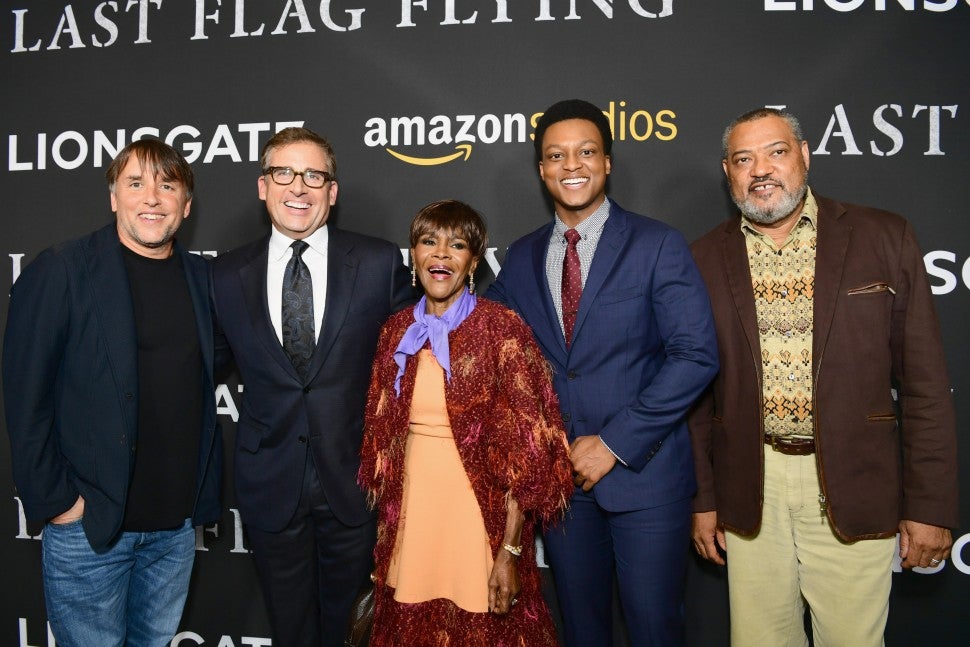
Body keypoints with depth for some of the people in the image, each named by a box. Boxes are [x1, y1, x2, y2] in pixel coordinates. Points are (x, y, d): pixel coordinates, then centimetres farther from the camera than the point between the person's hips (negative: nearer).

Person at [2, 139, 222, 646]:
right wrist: (53, 500, -12)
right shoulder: (58, 272, -10)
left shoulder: (200, 277, 5)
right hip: (88, 525, -4)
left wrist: (206, 491, 7)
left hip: (177, 524, 5)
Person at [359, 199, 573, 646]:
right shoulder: (397, 332, 4)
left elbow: (526, 446, -11)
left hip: (480, 520, -4)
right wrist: (383, 535, 10)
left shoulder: (502, 328, -10)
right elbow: (381, 434, 10)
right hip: (412, 518, 4)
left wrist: (510, 551, -15)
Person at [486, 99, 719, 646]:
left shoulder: (658, 245, -7)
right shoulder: (522, 257, 7)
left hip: (643, 472, -3)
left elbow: (697, 355, -14)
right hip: (559, 472, 4)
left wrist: (615, 444, -16)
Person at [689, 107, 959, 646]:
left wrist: (930, 504, -4)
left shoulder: (883, 238, -3)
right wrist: (703, 498, 6)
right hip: (748, 490, 2)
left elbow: (924, 381, -2)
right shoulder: (708, 259, 2)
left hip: (855, 489, -1)